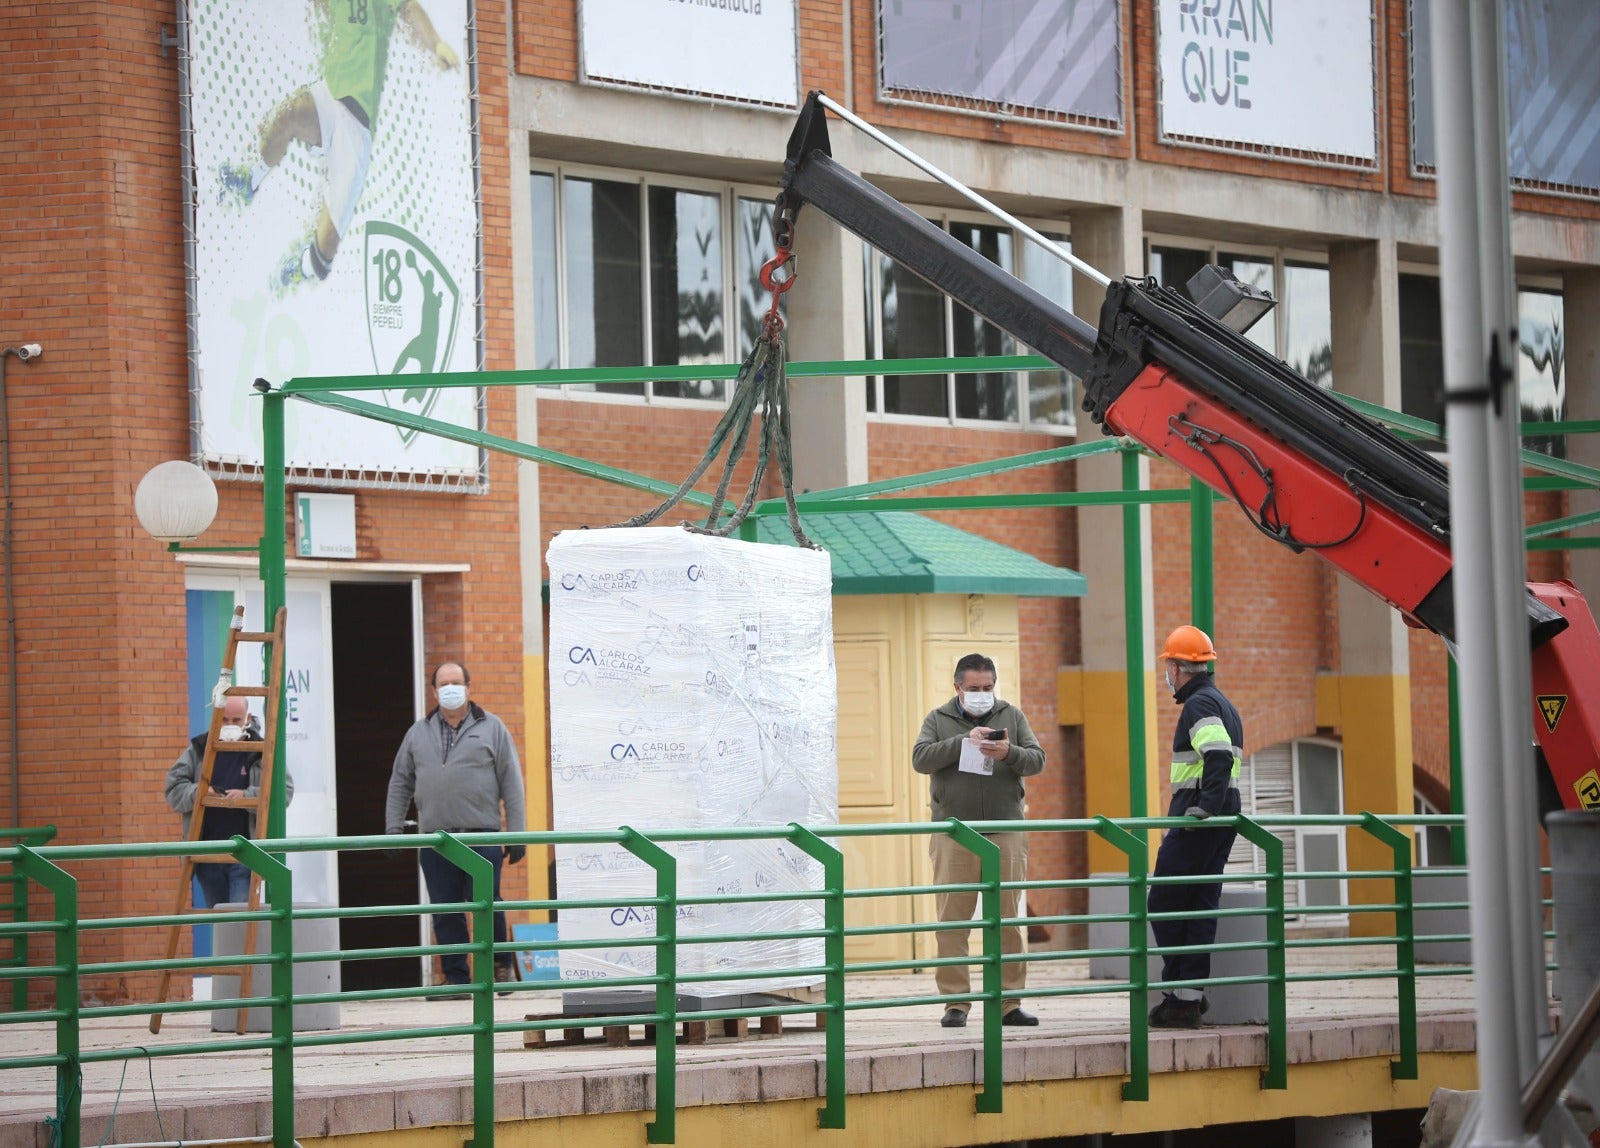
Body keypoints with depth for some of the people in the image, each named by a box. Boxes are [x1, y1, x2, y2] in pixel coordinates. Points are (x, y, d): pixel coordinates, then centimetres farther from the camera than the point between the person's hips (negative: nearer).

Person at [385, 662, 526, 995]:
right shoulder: (419, 733, 15)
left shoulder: (491, 728, 6)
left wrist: (516, 833, -1)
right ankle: (456, 979, 8)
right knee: (445, 914, 2)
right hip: (435, 837, 3)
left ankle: (501, 963, 13)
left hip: (482, 834, -3)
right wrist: (393, 828, 9)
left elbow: (511, 782, 4)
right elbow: (400, 783, 18)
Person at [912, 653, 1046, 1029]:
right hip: (953, 834, -1)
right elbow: (921, 758, -6)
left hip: (1005, 833, 1)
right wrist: (964, 741, -17)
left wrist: (1009, 753, -17)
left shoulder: (1012, 716, 12)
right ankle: (956, 1001, 2)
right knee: (952, 921, -3)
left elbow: (1037, 759, 3)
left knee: (1009, 920, 1)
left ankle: (1009, 1002, 5)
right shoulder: (939, 720, 9)